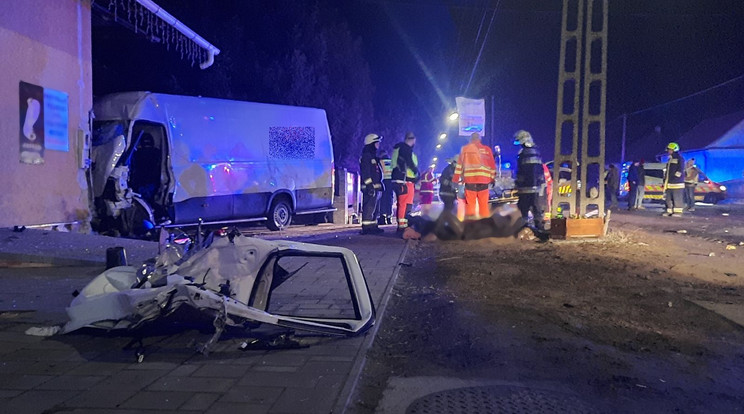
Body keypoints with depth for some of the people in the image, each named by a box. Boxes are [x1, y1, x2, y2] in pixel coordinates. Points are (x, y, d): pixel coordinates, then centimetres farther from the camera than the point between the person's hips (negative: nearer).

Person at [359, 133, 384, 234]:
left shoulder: (373, 156, 23)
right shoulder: (366, 156, -9)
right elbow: (365, 172, -18)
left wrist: (380, 186, 24)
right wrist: (369, 185, -24)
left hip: (376, 187, 11)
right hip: (370, 188, -11)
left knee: (375, 209, 14)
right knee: (369, 208, -13)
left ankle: (373, 227, 20)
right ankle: (366, 228, -13)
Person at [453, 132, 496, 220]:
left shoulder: (465, 149, 7)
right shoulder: (487, 149, 10)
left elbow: (459, 164, 5)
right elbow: (492, 165, 12)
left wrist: (456, 179, 7)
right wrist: (492, 178, 19)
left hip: (470, 180, -1)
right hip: (484, 180, 1)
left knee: (470, 202, 0)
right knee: (484, 203, 6)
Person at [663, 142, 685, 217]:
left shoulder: (679, 158, -6)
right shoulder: (669, 159, 21)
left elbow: (680, 169, -13)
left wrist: (675, 176, -19)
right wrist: (665, 179, 20)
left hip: (676, 182, -9)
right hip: (669, 183, 9)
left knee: (677, 197, -7)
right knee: (668, 197, 9)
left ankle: (678, 211, -5)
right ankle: (669, 211, 15)